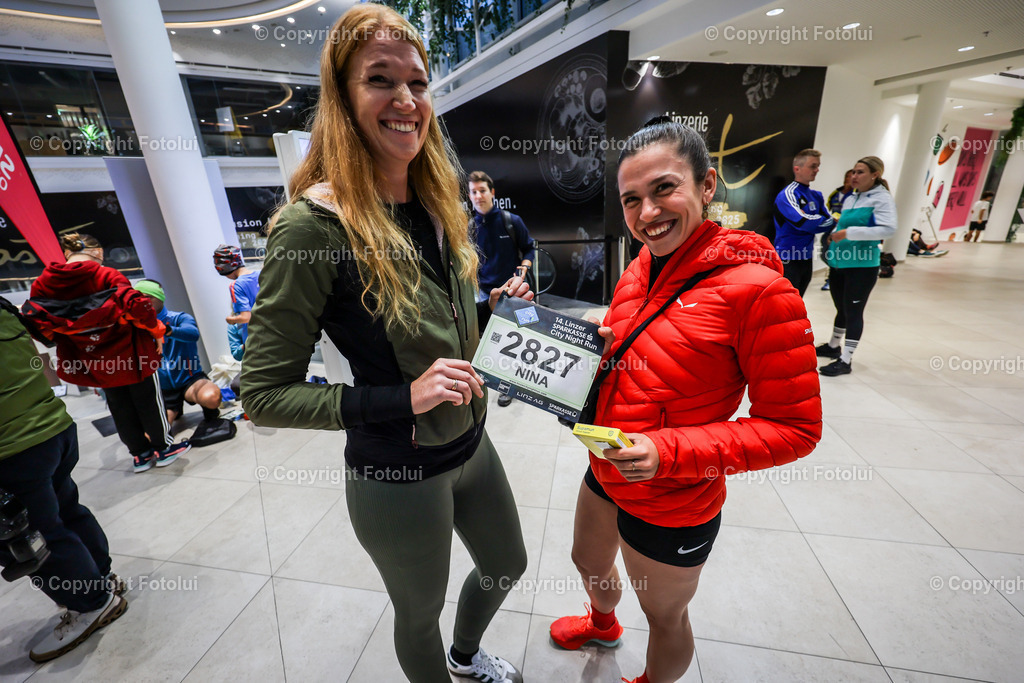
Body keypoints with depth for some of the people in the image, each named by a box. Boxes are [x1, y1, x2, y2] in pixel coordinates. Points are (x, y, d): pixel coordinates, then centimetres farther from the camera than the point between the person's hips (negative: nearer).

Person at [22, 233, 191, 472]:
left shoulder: (42, 284, -1)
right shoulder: (107, 275, -15)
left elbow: (40, 324, -2)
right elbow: (136, 305, -24)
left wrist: (67, 342, 12)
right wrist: (156, 331, -11)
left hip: (95, 361, 4)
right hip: (130, 352, -4)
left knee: (120, 408, 18)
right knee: (148, 401, 11)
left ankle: (140, 454, 29)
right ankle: (164, 448, 23)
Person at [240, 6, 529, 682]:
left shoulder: (436, 202, 1)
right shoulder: (312, 224, -21)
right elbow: (264, 394, -18)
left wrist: (492, 308, -6)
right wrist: (403, 399, -26)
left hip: (470, 444, 8)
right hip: (397, 478, -7)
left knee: (508, 565, 31)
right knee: (421, 612, 23)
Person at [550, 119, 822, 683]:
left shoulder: (757, 288, -24)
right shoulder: (640, 268, -3)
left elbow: (794, 428, -19)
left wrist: (670, 452, -29)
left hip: (673, 506, -7)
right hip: (605, 472, 7)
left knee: (665, 615, 24)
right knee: (589, 563, 33)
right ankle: (603, 624, 68)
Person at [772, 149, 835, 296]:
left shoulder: (816, 195, 12)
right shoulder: (788, 194, -13)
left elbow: (830, 220, 8)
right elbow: (803, 222, -24)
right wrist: (831, 220, -8)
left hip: (807, 259, 8)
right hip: (788, 259, -8)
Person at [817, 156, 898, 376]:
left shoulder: (882, 198, -8)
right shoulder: (850, 199, 13)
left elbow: (888, 228, -21)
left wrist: (849, 233, -26)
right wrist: (834, 234, 6)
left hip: (862, 264, -7)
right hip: (839, 262, 7)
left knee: (854, 311, -3)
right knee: (841, 308, 19)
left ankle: (846, 360, 3)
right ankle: (834, 346, 35)